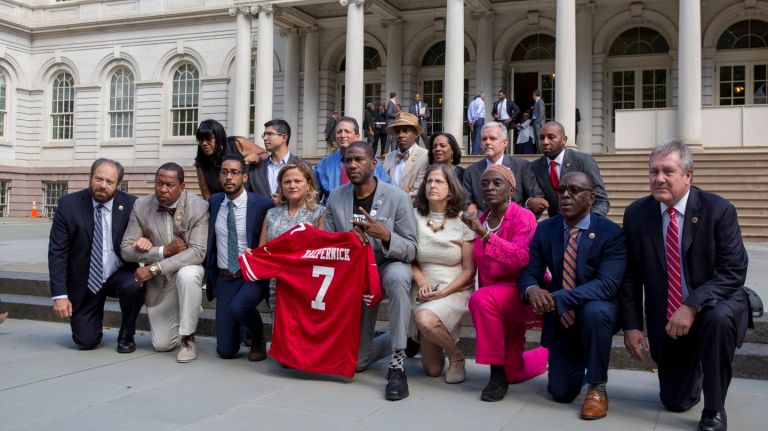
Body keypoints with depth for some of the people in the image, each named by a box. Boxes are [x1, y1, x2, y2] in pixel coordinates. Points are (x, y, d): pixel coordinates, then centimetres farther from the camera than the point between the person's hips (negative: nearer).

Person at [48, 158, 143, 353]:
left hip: (120, 275, 0)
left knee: (134, 286, -33)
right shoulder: (69, 205, -9)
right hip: (84, 281, 0)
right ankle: (94, 321, 34)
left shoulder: (131, 204, -9)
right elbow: (57, 252, -8)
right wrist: (60, 295, -14)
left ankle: (126, 336, -5)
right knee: (86, 342, -4)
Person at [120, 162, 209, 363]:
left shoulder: (199, 207, -18)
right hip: (157, 282, 3)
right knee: (162, 345, 0)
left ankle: (188, 338, -19)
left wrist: (154, 268, -29)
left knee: (187, 275, -40)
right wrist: (164, 250, -22)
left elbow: (198, 252, -25)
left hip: (186, 269, -2)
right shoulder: (141, 206, -9)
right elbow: (126, 249, -8)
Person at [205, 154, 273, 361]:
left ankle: (258, 340, -3)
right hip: (223, 279, 4)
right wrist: (209, 274, 11)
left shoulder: (263, 205, -10)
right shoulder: (213, 203, 4)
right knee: (226, 351, -2)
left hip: (252, 277, -3)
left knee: (238, 306, -36)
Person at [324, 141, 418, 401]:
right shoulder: (336, 199, -2)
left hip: (388, 265, -3)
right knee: (358, 362, 2)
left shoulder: (397, 198, -11)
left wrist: (386, 236, -32)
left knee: (398, 276, -43)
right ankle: (397, 340, 37)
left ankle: (397, 365, -34)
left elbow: (411, 251, -12)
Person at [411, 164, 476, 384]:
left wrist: (443, 292, -15)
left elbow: (468, 270, -3)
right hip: (425, 291, 2)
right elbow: (411, 259, 7)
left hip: (455, 290, -2)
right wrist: (422, 284, -10)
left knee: (425, 319, -35)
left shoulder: (462, 222, -4)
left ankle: (455, 356, -5)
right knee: (432, 369, -3)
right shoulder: (416, 217, 0)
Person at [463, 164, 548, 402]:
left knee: (481, 300, -37)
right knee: (514, 373, 13)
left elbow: (522, 258, -32)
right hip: (495, 297, 7)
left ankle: (498, 375, -22)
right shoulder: (480, 221, 4)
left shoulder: (523, 217, -14)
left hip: (522, 293, -7)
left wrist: (484, 233, -38)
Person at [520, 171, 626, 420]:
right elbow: (528, 274, -6)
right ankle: (580, 359, 38)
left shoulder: (611, 233, -17)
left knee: (594, 311, -40)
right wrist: (532, 290, -33)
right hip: (560, 319, 4)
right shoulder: (544, 230, -4)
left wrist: (557, 298, -40)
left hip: (598, 312, -3)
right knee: (561, 394, 1)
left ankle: (597, 387, -17)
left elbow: (607, 284, -29)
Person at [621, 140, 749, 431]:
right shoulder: (636, 214, -5)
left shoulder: (719, 210, -14)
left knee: (719, 318, -38)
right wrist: (631, 326, -4)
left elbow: (733, 272, -20)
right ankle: (697, 369, 45)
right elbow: (630, 276, 1)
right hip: (666, 320, 3)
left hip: (712, 308, -3)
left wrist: (692, 306, -31)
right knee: (676, 402, 6)